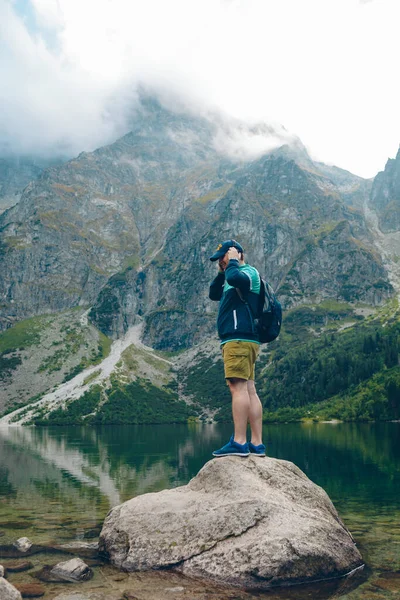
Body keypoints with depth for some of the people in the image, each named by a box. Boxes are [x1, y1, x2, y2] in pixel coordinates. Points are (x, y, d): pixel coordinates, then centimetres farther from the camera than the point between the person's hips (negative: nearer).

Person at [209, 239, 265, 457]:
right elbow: (214, 294, 31)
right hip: (242, 341, 10)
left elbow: (234, 278, -28)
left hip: (239, 339, -10)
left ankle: (239, 442, -15)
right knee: (249, 390, 6)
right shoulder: (237, 276, 26)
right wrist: (221, 272, 19)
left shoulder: (249, 272, -4)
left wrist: (232, 261, -9)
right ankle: (256, 444, 7)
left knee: (238, 387, -14)